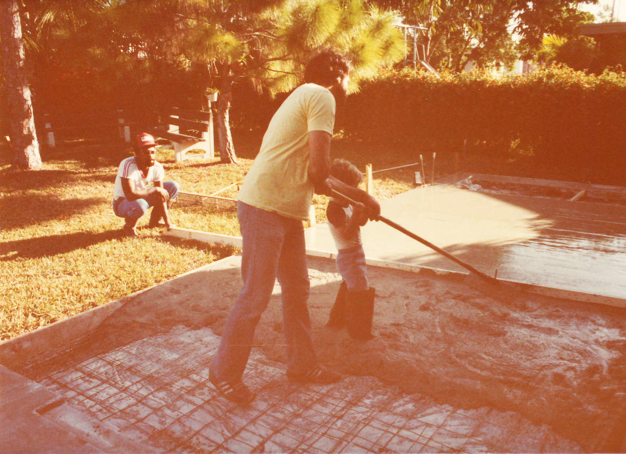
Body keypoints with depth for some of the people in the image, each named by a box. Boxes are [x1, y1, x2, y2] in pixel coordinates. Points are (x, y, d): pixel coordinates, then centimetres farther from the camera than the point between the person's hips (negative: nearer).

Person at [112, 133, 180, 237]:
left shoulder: (157, 167, -14)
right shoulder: (128, 165, -31)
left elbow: (161, 197, -11)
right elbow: (130, 195, -40)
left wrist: (167, 222, -14)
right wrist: (155, 190, -33)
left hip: (143, 197, 6)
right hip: (122, 203, -6)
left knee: (174, 186, -5)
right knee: (140, 204, -42)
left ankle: (154, 221, 11)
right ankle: (129, 225, -4)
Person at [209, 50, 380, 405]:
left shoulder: (305, 97, 22)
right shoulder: (321, 97, -9)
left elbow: (315, 175, 24)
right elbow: (318, 169, -19)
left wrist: (360, 197, 26)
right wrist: (323, 185, 3)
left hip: (287, 211, 10)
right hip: (265, 208, -10)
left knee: (297, 289, 16)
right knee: (256, 296, -1)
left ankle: (303, 364, 30)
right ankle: (225, 372, 17)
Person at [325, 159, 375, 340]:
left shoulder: (348, 204, 6)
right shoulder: (335, 209, -24)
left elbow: (361, 223, 10)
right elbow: (347, 234, -30)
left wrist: (364, 211, -9)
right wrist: (356, 214, -37)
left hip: (356, 252, 10)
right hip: (348, 255, -10)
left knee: (349, 287, 24)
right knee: (361, 291, -5)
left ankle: (338, 319, 41)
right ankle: (359, 330, 8)